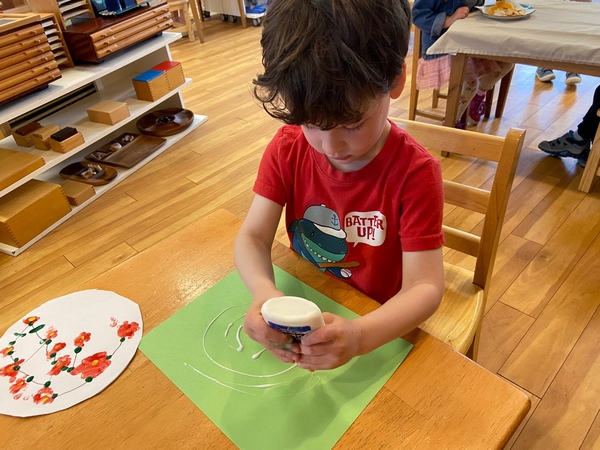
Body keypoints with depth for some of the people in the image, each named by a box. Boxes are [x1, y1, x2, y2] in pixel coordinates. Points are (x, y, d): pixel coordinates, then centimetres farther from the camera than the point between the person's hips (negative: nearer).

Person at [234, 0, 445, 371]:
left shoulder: (415, 172, -22)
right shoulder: (288, 149, -12)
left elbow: (425, 286, -23)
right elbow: (253, 236, -12)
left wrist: (360, 336, -42)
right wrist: (265, 294, -34)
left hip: (379, 327, -2)